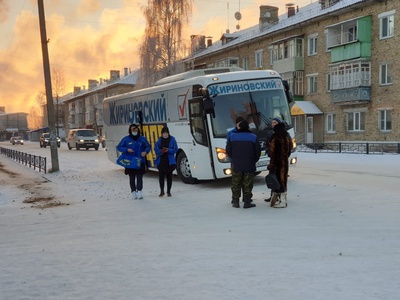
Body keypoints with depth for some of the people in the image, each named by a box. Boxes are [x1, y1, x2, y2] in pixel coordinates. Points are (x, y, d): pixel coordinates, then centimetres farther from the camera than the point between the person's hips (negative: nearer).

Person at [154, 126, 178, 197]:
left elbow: (175, 149, -4)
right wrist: (161, 151, -18)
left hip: (169, 161, -1)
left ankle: (168, 191, 18)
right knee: (161, 176, -1)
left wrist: (168, 150, -19)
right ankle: (162, 191, 13)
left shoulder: (172, 140, -1)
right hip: (161, 161, 1)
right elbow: (156, 149, 2)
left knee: (169, 176, 7)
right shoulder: (159, 140, 5)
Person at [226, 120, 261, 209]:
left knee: (236, 184, 10)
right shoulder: (253, 137, -2)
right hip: (249, 166, -1)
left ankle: (235, 202, 13)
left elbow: (228, 151, 3)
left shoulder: (232, 136, 1)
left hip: (236, 165, 1)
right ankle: (247, 202, 4)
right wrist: (254, 161, 12)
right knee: (247, 184, 4)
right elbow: (258, 151, -2)